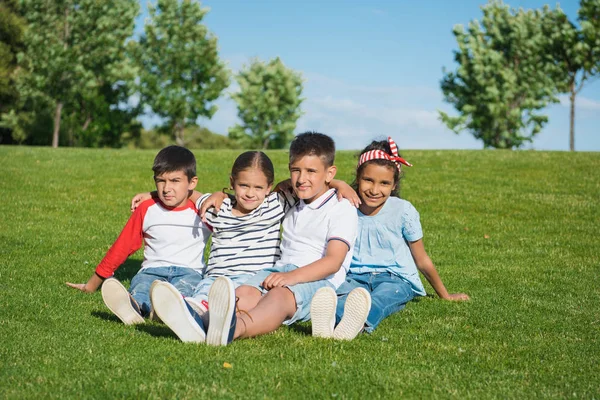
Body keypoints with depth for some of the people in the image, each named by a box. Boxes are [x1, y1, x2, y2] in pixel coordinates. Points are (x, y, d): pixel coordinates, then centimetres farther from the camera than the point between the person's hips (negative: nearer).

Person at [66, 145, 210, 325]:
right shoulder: (147, 209, 11)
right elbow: (123, 246, 16)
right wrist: (93, 284, 19)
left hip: (189, 271, -1)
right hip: (152, 270, 1)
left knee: (183, 287, -38)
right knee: (141, 284, -35)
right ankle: (133, 305, -69)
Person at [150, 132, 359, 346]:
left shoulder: (342, 209, 2)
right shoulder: (292, 204, 24)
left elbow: (333, 261, -11)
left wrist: (293, 276, -27)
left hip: (317, 280, -6)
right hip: (281, 271, 6)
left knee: (279, 296, -39)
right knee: (245, 292, -28)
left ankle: (234, 329, -73)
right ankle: (201, 323, -61)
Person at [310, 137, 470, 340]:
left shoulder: (403, 211, 1)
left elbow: (422, 260, 12)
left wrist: (445, 295, 20)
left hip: (395, 279, -2)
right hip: (356, 277, 2)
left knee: (379, 300, -41)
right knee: (342, 296, -37)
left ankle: (361, 321, -76)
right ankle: (329, 317, -73)